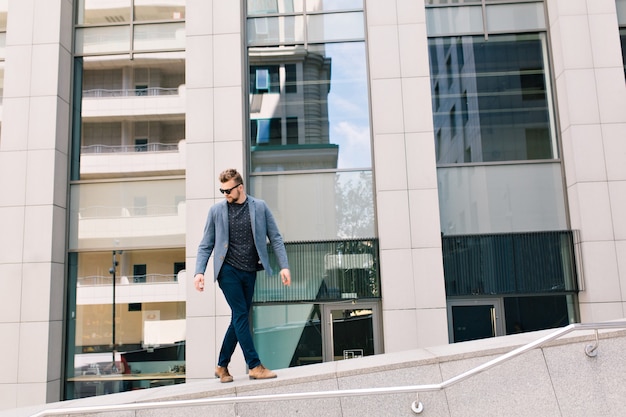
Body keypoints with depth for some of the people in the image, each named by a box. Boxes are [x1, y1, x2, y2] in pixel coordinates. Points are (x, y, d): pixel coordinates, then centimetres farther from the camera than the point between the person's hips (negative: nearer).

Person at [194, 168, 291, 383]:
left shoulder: (260, 207, 2)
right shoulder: (216, 210, 1)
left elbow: (275, 238, 3)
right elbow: (206, 245, 4)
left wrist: (284, 266, -5)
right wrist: (199, 271, -8)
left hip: (250, 272, 3)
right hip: (228, 270, -2)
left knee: (239, 319, 8)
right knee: (241, 316, -9)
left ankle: (222, 366, 22)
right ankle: (254, 366, -3)